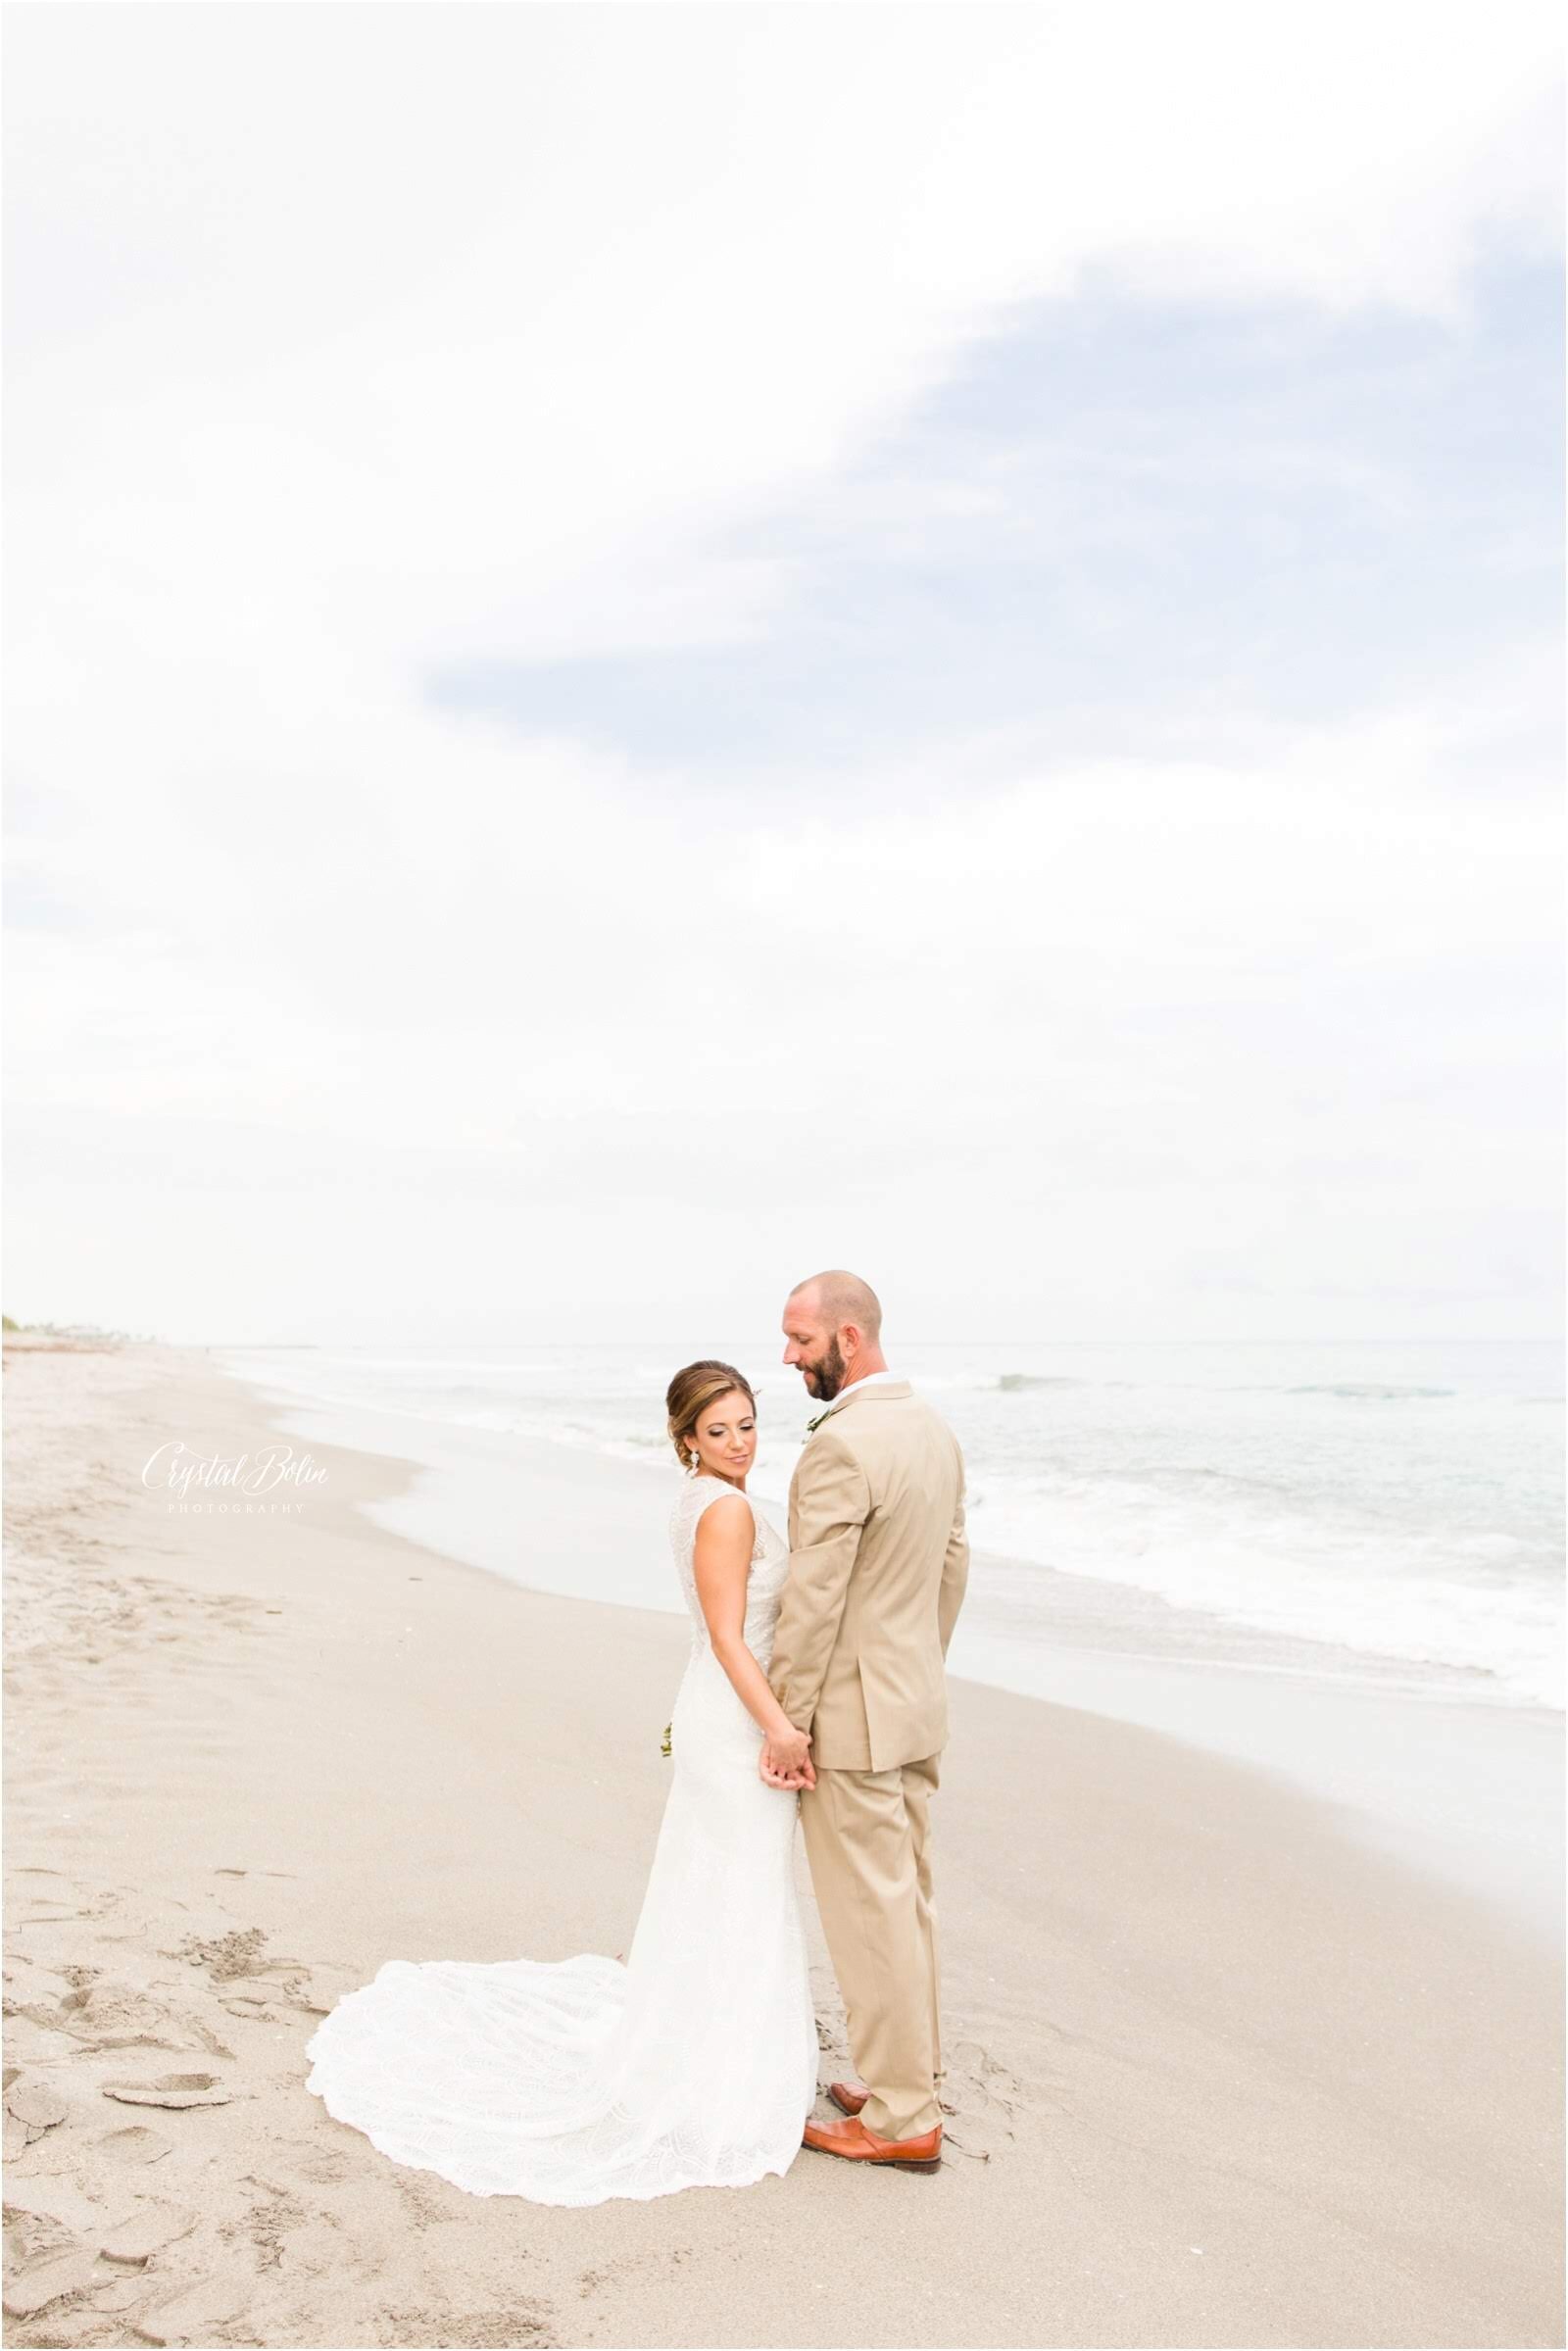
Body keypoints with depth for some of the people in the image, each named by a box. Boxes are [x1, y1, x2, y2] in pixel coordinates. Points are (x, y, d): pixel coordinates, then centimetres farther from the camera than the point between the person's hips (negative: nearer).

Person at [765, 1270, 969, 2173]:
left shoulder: (840, 1447, -23)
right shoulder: (935, 1428, 5)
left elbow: (812, 1602, -21)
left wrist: (786, 1725, -13)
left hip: (852, 1717, -9)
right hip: (919, 1705, 9)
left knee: (870, 1913, 3)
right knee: (909, 1897, 18)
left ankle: (901, 2119, 14)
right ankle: (917, 2079, 31)